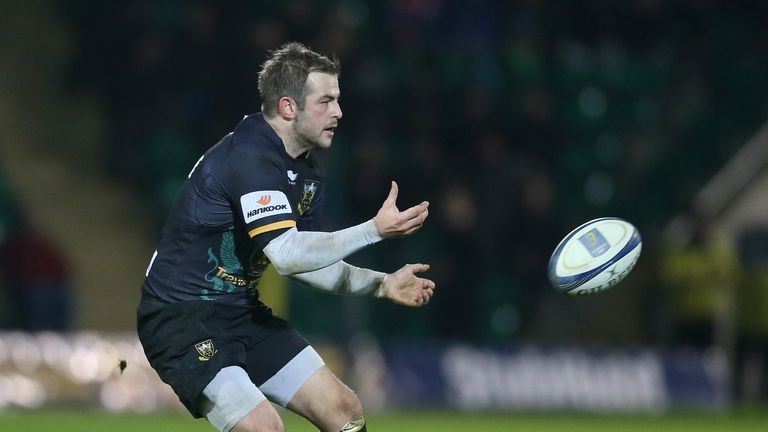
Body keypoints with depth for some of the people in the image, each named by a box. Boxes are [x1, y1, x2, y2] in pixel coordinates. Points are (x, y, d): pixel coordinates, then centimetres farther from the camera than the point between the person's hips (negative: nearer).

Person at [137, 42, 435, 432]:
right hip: (181, 317, -10)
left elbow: (302, 261, 13)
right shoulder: (248, 157, -22)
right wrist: (375, 230, -29)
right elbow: (286, 255, -31)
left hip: (243, 312, 10)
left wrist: (381, 284, 1)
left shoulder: (306, 170, 8)